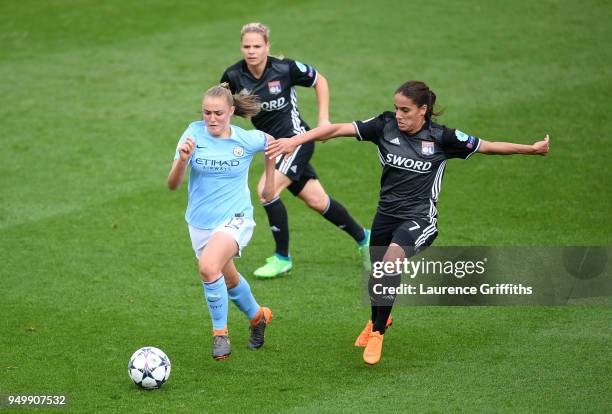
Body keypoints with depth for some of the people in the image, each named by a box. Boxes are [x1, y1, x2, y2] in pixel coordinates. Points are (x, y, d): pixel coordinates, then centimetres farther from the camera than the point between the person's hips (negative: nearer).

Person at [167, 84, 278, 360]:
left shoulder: (247, 140, -12)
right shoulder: (194, 134, -11)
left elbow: (272, 144, 13)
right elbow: (173, 185, -15)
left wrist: (270, 182, 16)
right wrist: (183, 159, -34)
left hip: (234, 218, -4)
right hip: (200, 222, 4)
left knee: (208, 267, -30)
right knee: (229, 279, 22)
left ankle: (220, 332, -11)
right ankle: (257, 316, 53)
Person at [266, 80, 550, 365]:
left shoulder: (441, 137, -9)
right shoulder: (385, 126, -6)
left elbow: (488, 147, 1)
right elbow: (338, 129, -11)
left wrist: (531, 149, 2)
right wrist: (296, 140, -19)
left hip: (419, 218, -4)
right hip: (386, 214, 4)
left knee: (392, 259, -29)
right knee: (378, 273, 13)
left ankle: (378, 332, -13)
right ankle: (378, 320, 49)